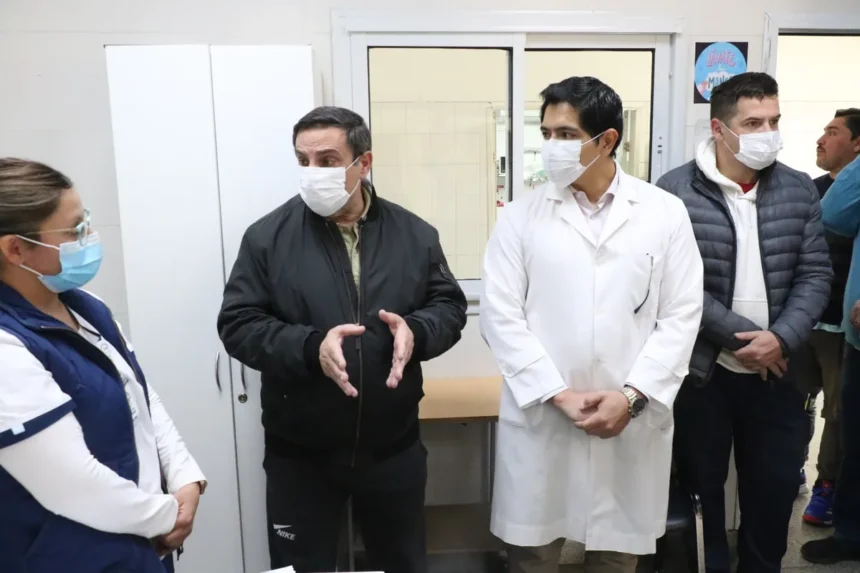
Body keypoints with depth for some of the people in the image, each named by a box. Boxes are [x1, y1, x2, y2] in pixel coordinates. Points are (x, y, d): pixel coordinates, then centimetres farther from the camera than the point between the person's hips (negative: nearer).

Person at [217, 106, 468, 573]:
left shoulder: (414, 233, -1)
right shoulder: (268, 236, -7)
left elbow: (450, 306, 4)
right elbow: (238, 324, -8)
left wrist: (416, 331, -19)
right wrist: (310, 346, -24)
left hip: (393, 447, 2)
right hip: (299, 453, -1)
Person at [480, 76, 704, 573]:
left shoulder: (666, 213, 2)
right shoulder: (521, 217, 0)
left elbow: (681, 316, 0)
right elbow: (501, 316, -4)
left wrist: (631, 396, -10)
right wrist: (561, 396, -11)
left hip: (633, 420, 1)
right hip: (540, 419, 0)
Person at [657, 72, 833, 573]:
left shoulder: (799, 190, 4)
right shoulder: (676, 191, -9)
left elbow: (815, 274, 2)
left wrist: (781, 339, -13)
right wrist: (738, 336, -16)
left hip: (778, 371, 4)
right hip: (701, 372, -3)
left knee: (775, 489, 16)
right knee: (703, 488, 13)